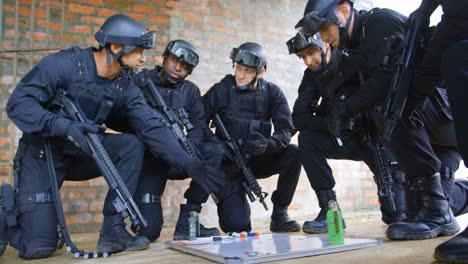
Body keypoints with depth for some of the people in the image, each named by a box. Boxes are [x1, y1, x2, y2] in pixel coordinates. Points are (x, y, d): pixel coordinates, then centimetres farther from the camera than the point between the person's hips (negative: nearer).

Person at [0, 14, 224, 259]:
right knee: (39, 246, -12)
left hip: (81, 154, 5)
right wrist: (63, 126, -37)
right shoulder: (64, 64, -19)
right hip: (42, 154, -4)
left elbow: (152, 128, -13)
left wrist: (188, 165, -23)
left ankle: (112, 230, -13)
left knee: (132, 144, -22)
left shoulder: (124, 87, -5)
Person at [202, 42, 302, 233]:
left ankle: (279, 214, -6)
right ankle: (237, 203, 22)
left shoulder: (272, 93, -2)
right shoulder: (221, 91, -8)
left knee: (294, 154, -25)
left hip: (258, 160, 3)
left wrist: (268, 144, -32)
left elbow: (286, 129, -11)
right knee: (236, 225, -17)